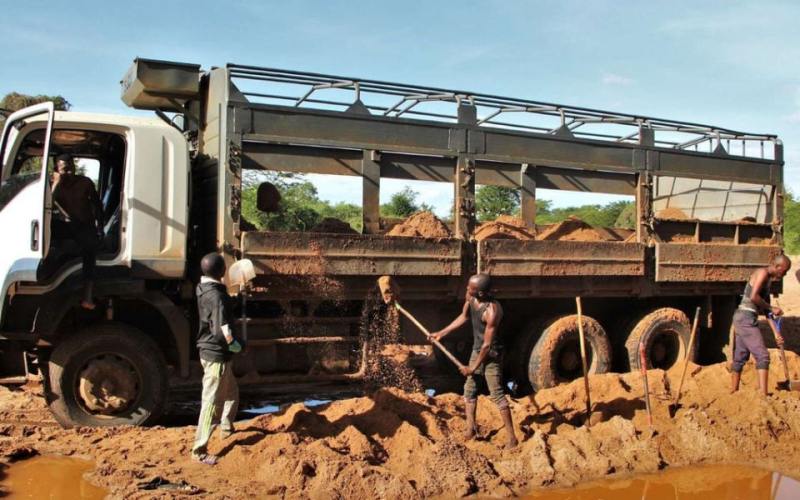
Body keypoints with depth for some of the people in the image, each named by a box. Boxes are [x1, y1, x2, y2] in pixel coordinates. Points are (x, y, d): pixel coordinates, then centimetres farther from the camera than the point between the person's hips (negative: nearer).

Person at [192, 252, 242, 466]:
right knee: (212, 402, -3)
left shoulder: (204, 288, 6)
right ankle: (199, 451, 3)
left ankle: (227, 428, 44)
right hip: (216, 354, -10)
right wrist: (234, 344, -15)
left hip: (212, 352, 10)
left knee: (231, 390, 27)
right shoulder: (216, 295, -24)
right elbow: (223, 331, -31)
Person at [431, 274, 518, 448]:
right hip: (477, 350, 8)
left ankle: (512, 437, 1)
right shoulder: (471, 298, -9)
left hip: (491, 354, -8)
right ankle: (471, 428, 28)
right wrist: (442, 333, 17)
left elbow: (487, 344, -26)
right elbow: (464, 317, 14)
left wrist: (473, 368, -17)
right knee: (469, 389, 14)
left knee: (496, 394, -8)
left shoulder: (492, 310, -32)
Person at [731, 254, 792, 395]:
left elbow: (765, 310, 20)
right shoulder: (762, 273, -8)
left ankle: (734, 393, 21)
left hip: (742, 319, 10)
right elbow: (753, 297, -23)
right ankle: (763, 394, -18)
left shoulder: (767, 280, 20)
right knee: (762, 355, -12)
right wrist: (771, 308, -12)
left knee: (739, 358, 14)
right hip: (746, 318, -10)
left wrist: (776, 333, 16)